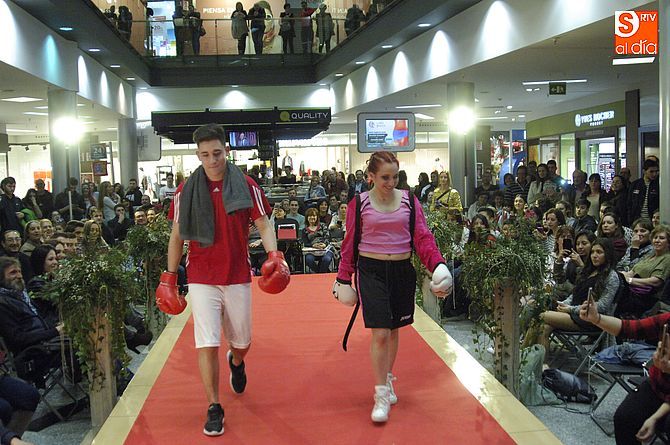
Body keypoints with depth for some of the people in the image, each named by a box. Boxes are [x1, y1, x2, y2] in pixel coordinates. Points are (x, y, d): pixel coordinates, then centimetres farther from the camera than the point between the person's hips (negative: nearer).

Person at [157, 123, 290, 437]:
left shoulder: (246, 186, -2)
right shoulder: (186, 190, -1)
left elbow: (263, 225, -1)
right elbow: (177, 236, 5)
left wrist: (274, 254, -19)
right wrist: (169, 278, 3)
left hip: (237, 277, 1)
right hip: (201, 279, -1)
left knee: (242, 342, 14)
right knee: (207, 345, -6)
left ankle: (236, 362, 51)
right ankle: (214, 409, 9)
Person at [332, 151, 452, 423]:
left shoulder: (409, 200, 3)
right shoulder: (359, 203, -3)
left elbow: (422, 236, -1)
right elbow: (350, 242, 2)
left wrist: (438, 264, -16)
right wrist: (344, 278, 3)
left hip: (402, 270, 3)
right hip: (371, 270, -3)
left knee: (394, 330, 15)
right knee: (380, 333, -10)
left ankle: (387, 380, 36)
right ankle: (381, 395, 0)